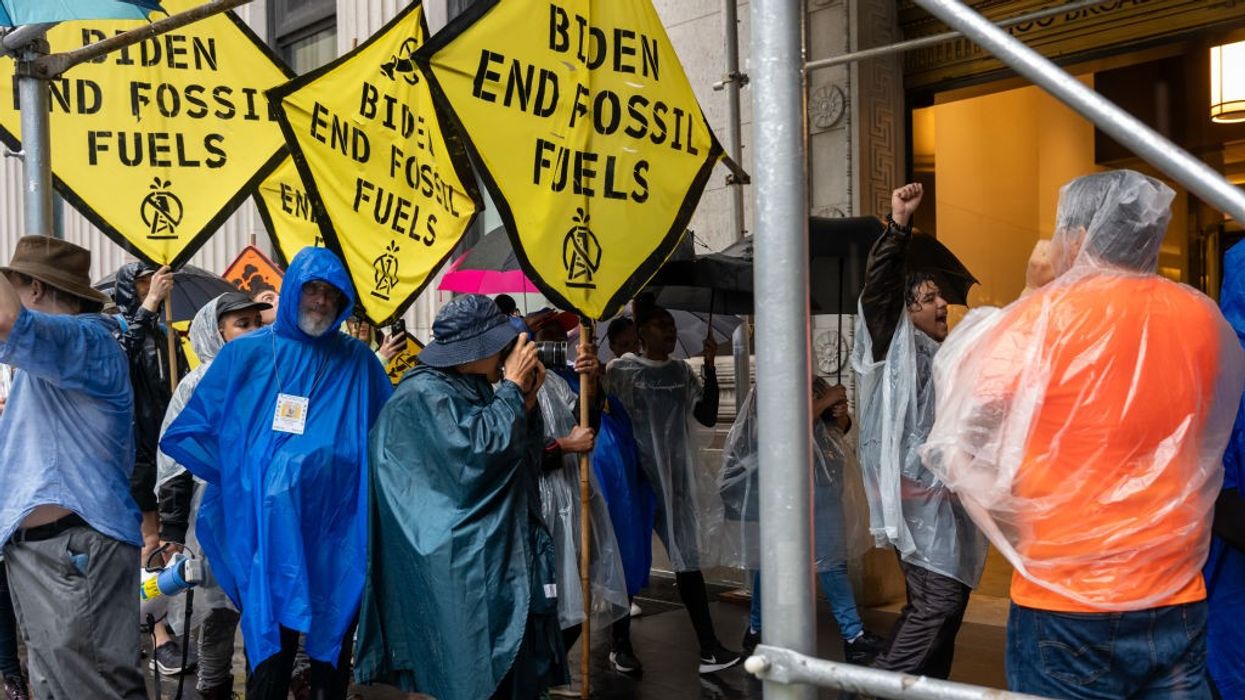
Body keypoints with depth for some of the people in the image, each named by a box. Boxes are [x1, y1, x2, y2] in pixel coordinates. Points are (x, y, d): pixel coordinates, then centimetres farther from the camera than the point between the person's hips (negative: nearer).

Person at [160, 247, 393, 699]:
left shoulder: (357, 361, 5)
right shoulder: (246, 354, 2)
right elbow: (189, 431, 5)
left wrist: (353, 470, -2)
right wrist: (241, 473, -1)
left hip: (335, 529, 2)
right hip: (267, 528, -1)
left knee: (333, 640, 14)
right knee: (270, 644, 6)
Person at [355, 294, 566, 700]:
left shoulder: (480, 389, 13)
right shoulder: (423, 394, -12)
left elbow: (527, 460, 14)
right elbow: (478, 451, -23)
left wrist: (527, 399, 0)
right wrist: (512, 387, -14)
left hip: (506, 552, 8)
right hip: (463, 565, -8)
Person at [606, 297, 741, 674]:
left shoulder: (682, 371, 8)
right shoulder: (620, 370, -5)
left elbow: (707, 417, 2)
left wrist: (710, 367, -5)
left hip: (675, 477, 4)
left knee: (689, 557, 4)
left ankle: (708, 646, 7)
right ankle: (621, 644, 18)